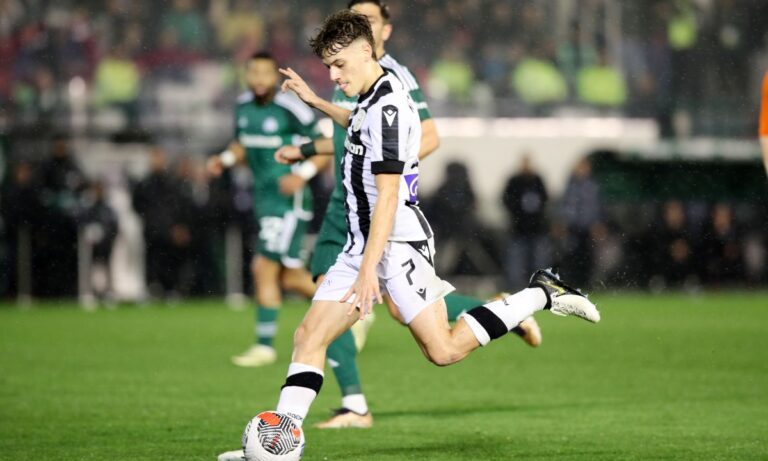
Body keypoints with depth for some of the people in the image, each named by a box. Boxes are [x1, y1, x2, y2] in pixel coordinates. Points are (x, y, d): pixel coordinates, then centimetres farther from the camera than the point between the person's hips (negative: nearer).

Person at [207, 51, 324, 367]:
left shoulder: (291, 110, -14)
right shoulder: (244, 106, 8)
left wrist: (301, 175, -23)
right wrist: (224, 160, 4)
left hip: (289, 201, -8)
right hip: (264, 199, 8)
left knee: (264, 269, -11)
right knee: (291, 277, 12)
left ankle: (264, 346, -1)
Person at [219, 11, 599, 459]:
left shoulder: (388, 108, -18)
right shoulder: (372, 98, 12)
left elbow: (388, 195, -23)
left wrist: (369, 267, -26)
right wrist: (316, 102, 40)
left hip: (399, 245, -10)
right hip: (364, 243, 10)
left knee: (443, 350, -14)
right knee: (309, 335, 0)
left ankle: (543, 294, -1)